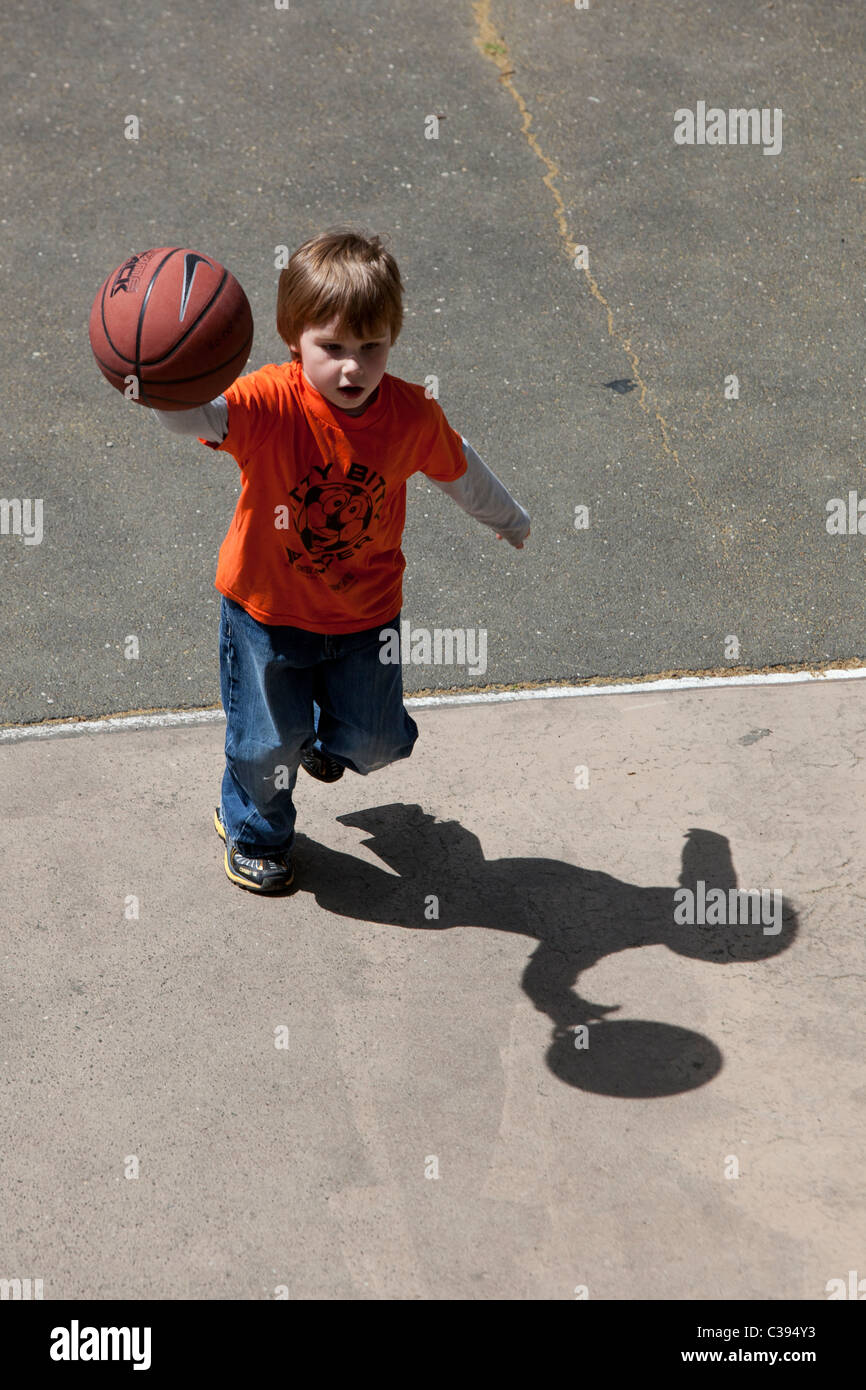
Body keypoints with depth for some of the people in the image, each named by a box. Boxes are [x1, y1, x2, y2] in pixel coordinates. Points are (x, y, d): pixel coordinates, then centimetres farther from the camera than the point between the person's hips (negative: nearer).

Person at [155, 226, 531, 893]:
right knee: (267, 747, 9)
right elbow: (192, 415, -46)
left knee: (374, 740, 15)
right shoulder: (270, 403, -28)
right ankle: (255, 832, 44)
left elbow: (459, 468, 5)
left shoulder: (413, 415, -16)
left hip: (365, 612, 3)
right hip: (267, 611, -2)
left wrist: (510, 519, 22)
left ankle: (326, 736, 55)